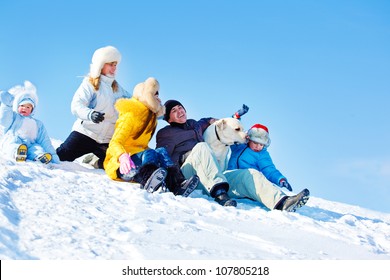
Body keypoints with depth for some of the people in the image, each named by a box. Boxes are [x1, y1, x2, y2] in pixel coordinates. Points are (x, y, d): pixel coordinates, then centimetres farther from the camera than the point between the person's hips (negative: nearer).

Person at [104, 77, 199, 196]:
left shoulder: (151, 116, 19)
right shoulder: (131, 115, -8)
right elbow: (115, 142, -19)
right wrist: (122, 156, -41)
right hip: (119, 163, -7)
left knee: (161, 152, -21)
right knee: (149, 154, -34)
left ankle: (177, 184, -49)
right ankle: (149, 181, -70)